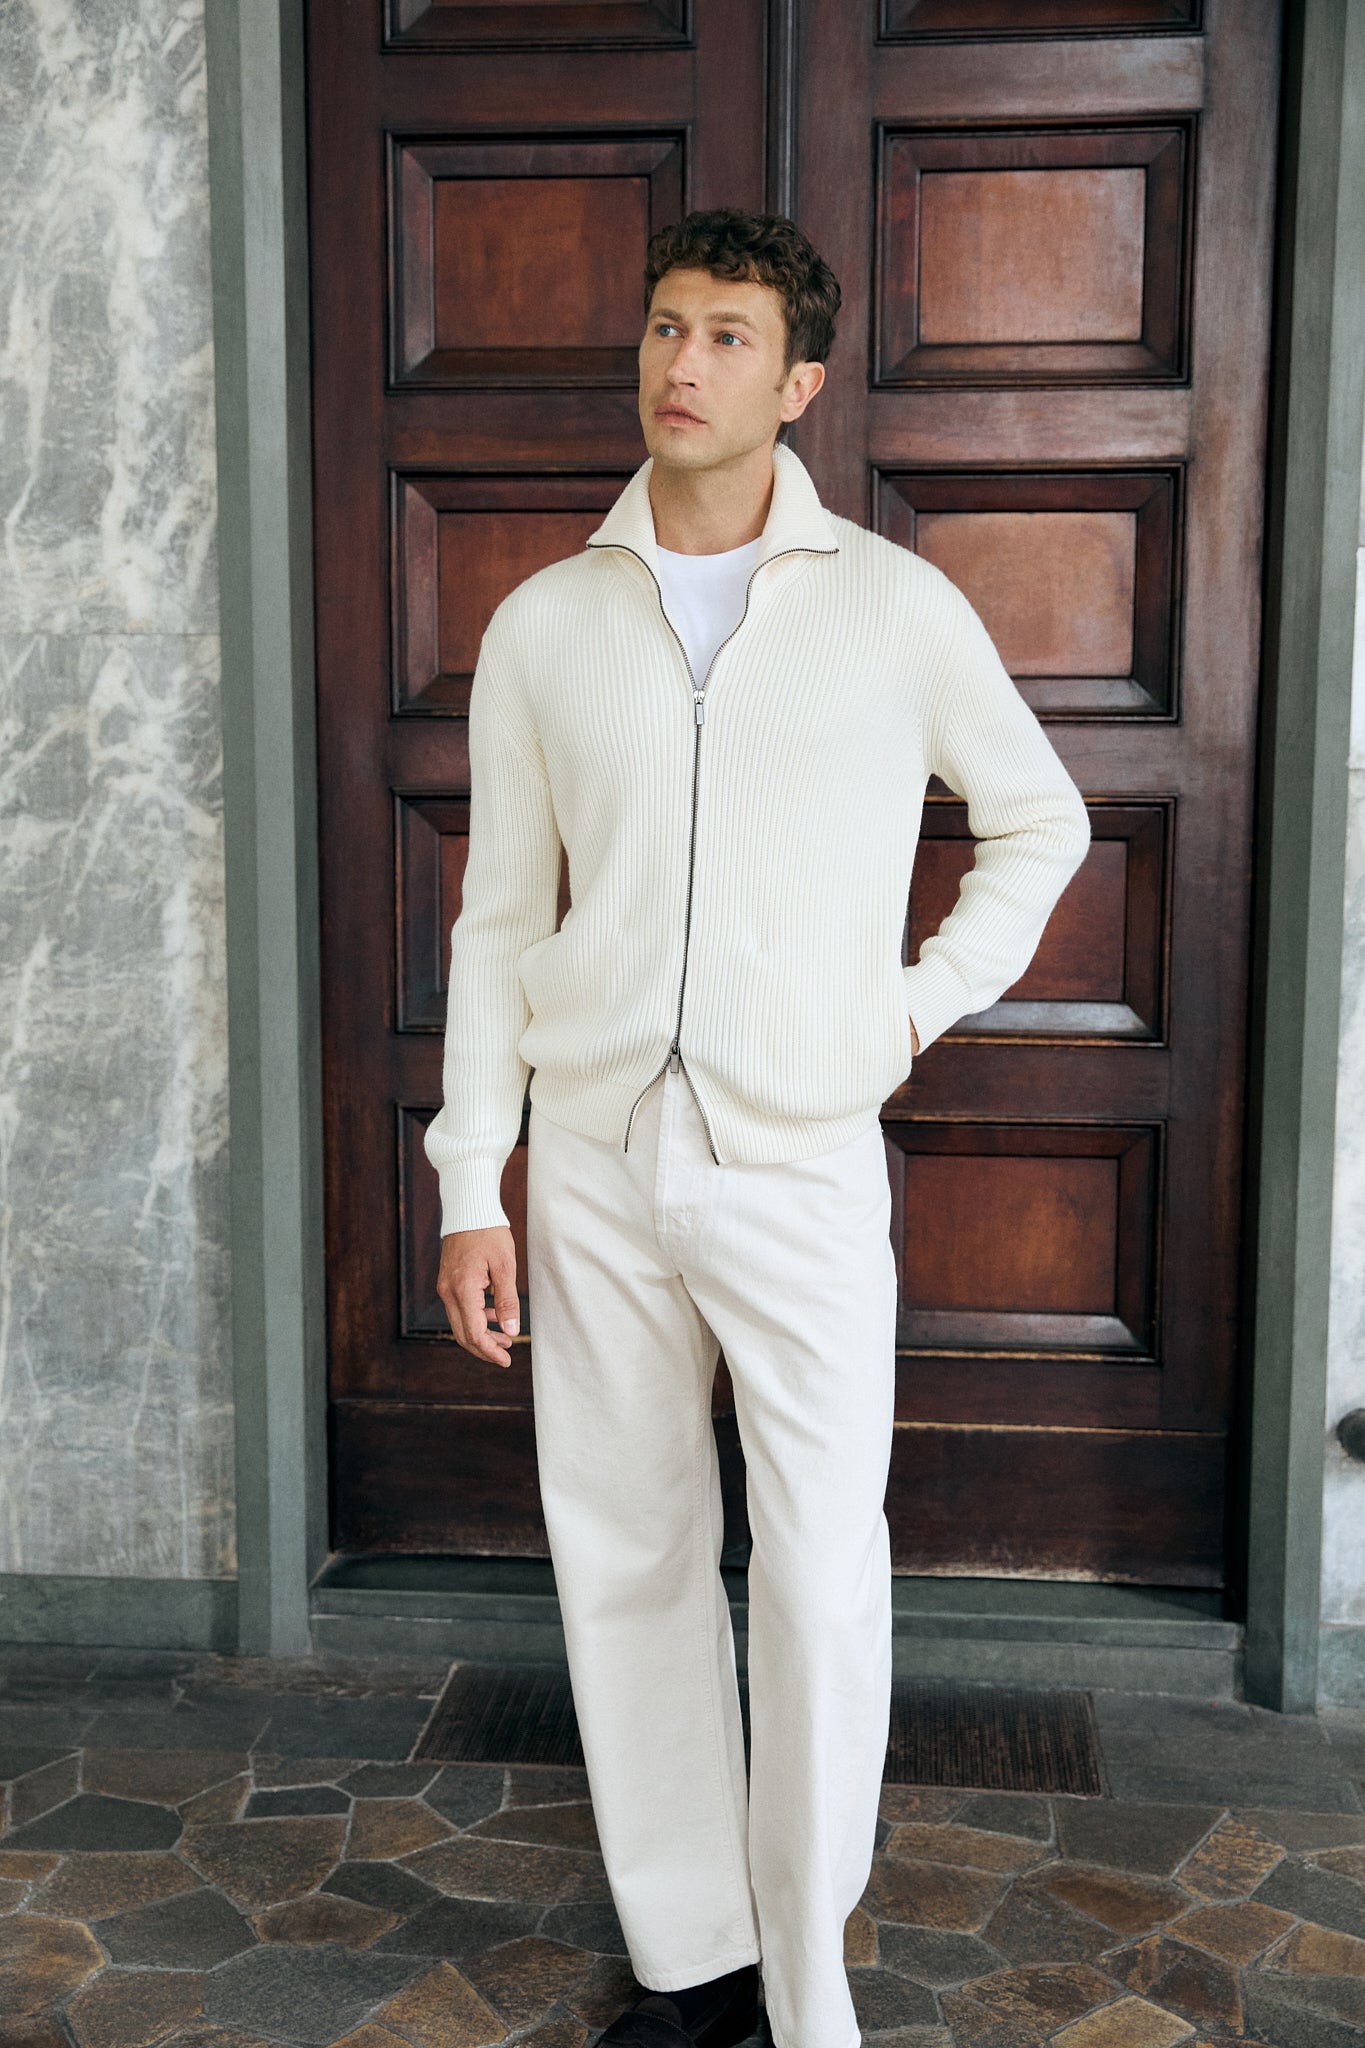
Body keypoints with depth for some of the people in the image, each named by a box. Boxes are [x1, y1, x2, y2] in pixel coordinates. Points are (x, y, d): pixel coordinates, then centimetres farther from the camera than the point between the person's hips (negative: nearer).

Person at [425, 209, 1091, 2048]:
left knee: (823, 1585, -4)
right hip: (595, 1158, 3)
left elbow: (1042, 821, 16)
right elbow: (500, 919, 7)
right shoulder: (544, 624, 6)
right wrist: (474, 1189, 3)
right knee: (627, 1564, 8)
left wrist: (931, 996, 3)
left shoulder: (898, 609, 1)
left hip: (801, 1160, -2)